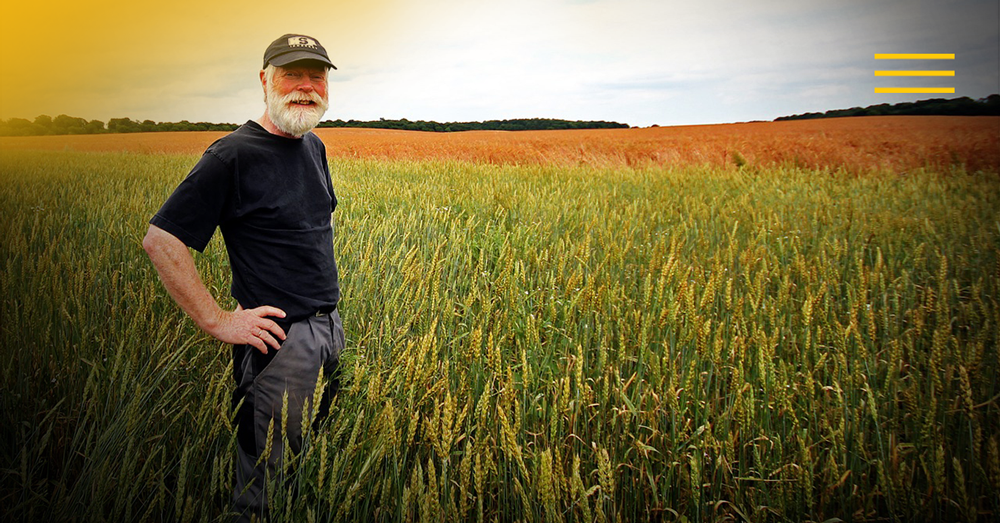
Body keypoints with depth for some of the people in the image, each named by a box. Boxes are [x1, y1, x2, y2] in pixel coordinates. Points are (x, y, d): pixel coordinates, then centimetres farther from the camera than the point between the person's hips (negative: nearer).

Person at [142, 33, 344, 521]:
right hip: (277, 338, -7)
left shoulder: (313, 147, 8)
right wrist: (218, 321, -18)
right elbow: (160, 240, -17)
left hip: (329, 329, 8)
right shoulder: (233, 155, -15)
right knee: (265, 483, 4)